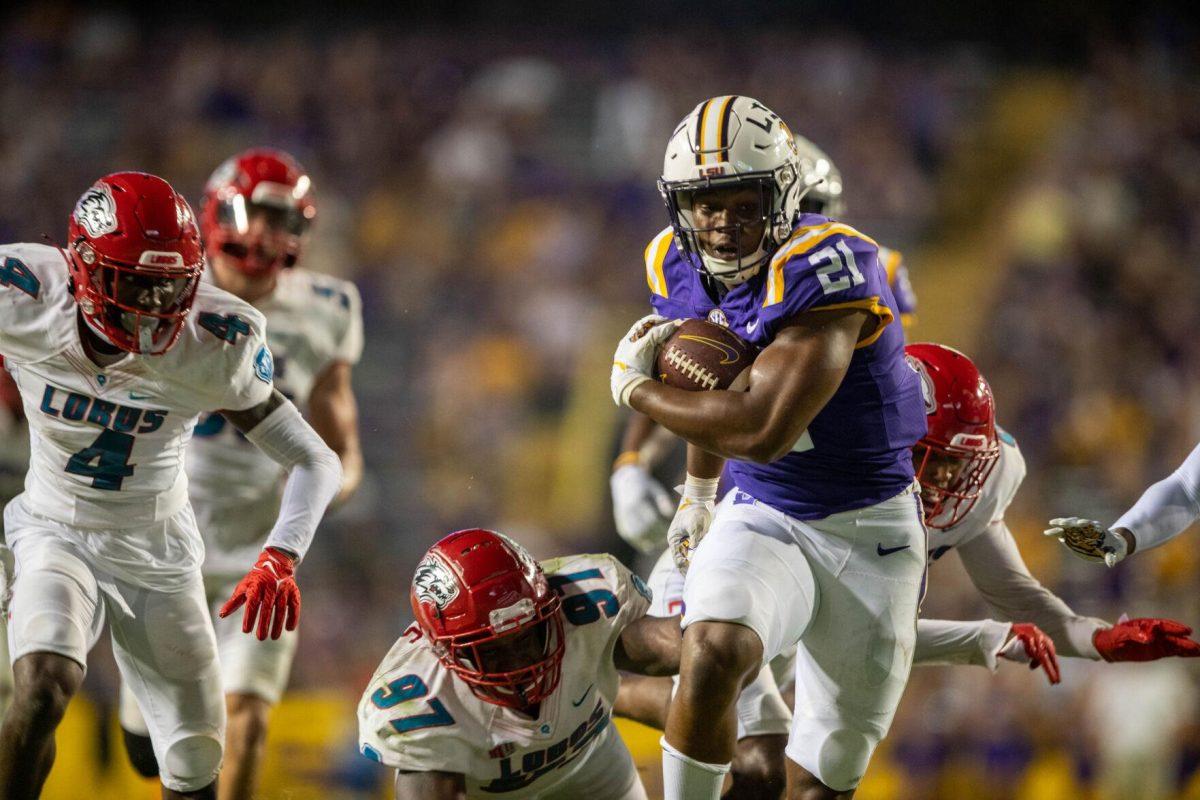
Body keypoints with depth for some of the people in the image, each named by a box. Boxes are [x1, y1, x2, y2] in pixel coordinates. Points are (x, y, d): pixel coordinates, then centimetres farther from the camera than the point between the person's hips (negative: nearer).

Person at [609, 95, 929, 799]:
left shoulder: (825, 266, -25)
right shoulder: (679, 267, -3)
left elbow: (762, 430, -31)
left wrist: (638, 389, -16)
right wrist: (698, 494, 31)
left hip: (868, 529, -3)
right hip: (760, 517, 3)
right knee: (713, 654, -31)